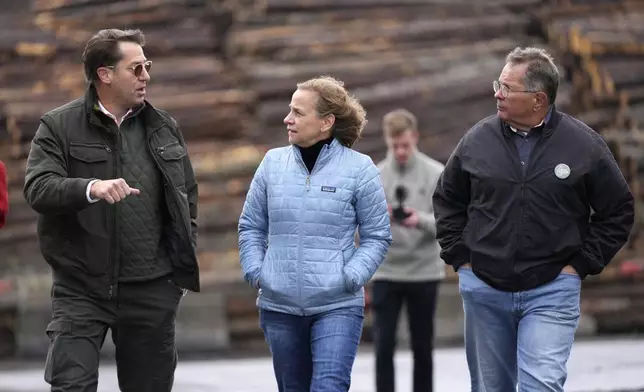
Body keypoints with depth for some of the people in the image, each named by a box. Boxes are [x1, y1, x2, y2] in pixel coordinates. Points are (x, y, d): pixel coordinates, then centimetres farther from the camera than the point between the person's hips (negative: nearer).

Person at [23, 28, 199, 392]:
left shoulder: (165, 128, 10)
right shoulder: (59, 127, -2)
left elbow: (188, 196, 16)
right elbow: (38, 188, -14)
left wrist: (185, 266, 9)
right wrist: (91, 187, -33)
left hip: (151, 290, 3)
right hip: (81, 290, -3)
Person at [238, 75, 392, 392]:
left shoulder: (359, 169, -4)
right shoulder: (273, 163, 5)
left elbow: (377, 236, 0)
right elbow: (251, 226, 14)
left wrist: (351, 276, -13)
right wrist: (255, 270, 0)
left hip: (337, 306, -4)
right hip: (279, 306, 4)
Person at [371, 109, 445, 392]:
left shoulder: (436, 174, -4)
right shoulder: (375, 176, 1)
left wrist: (422, 219, -27)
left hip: (424, 273, -1)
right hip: (386, 274, 1)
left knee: (423, 347, 8)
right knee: (384, 345, -4)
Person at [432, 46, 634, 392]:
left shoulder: (584, 145, -6)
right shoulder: (478, 139, 0)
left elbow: (618, 212, 3)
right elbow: (447, 200, 15)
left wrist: (582, 264, -2)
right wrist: (459, 257, 7)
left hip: (552, 291, -3)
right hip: (483, 289, 3)